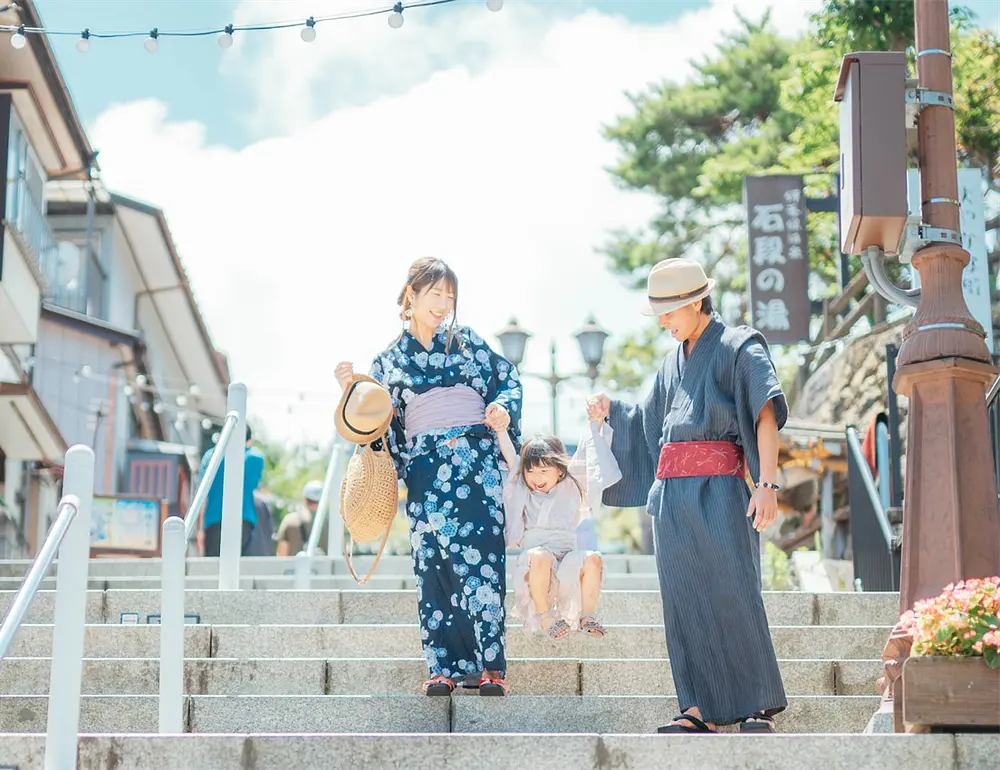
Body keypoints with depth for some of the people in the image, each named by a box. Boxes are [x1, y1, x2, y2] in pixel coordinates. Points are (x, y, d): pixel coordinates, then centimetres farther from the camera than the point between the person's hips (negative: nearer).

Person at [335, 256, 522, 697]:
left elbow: (507, 378, 15)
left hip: (476, 459, -1)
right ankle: (444, 667, -1)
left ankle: (491, 667, -11)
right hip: (425, 469, 1)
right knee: (433, 564, -4)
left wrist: (504, 408, -4)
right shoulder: (389, 361, 14)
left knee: (482, 559, -10)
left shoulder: (466, 342, 14)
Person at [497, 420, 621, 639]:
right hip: (533, 553, -1)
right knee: (540, 556, -38)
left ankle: (587, 614, -18)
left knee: (592, 558, -31)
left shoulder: (571, 487, 15)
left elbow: (586, 455, 10)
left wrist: (595, 424, 2)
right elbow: (509, 456, 3)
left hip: (567, 556, 1)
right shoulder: (521, 490, 14)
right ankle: (543, 615, -23)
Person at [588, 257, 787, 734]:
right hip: (670, 492, 7)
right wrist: (610, 411, 9)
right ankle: (702, 708, 3)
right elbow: (648, 424, 28)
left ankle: (761, 706, -3)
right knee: (684, 599, 2)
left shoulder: (739, 346, 0)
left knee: (732, 592, -10)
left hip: (716, 487, -7)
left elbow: (766, 415, -9)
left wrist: (767, 483, -19)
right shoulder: (673, 363, 21)